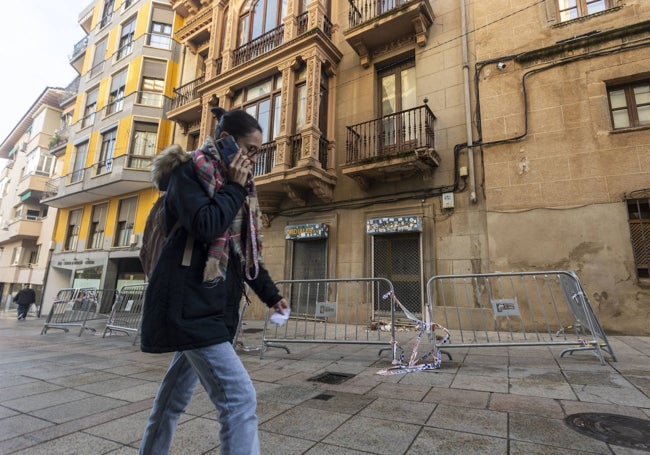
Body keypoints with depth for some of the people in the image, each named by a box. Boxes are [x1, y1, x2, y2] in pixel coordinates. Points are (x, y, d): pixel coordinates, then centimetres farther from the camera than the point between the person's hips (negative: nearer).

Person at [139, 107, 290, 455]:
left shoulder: (235, 183, 16)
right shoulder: (187, 171, -6)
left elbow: (245, 249, 16)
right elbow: (205, 227, -24)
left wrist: (270, 294, 11)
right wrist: (234, 188, -10)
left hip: (212, 301, 9)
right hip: (189, 301, -8)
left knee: (178, 390, 21)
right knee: (239, 396, -13)